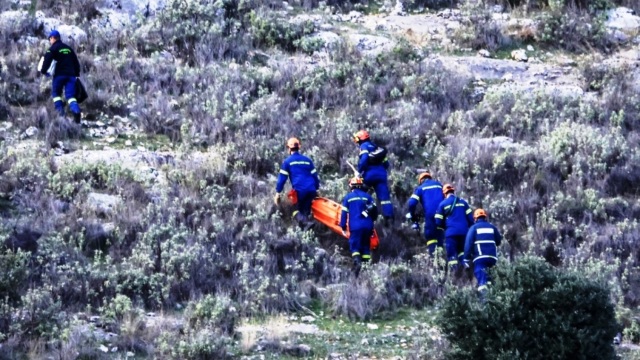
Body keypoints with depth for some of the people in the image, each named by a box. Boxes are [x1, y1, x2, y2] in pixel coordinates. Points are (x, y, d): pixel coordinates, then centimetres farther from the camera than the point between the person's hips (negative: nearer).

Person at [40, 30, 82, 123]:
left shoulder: (53, 48, 0)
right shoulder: (68, 48, 19)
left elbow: (47, 60, -12)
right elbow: (76, 62, 22)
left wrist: (43, 71, 0)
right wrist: (77, 74, 27)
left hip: (59, 74, -4)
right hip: (71, 75, 4)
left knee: (56, 93, 12)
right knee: (70, 95, -2)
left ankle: (60, 113, -5)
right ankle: (76, 111, -28)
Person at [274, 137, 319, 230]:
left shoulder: (287, 161, 5)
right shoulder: (307, 160, 18)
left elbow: (282, 178, 2)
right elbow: (315, 176, 19)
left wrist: (278, 192, 6)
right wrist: (317, 189, 28)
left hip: (300, 191, -4)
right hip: (311, 190, 4)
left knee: (297, 211, 4)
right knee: (306, 210, 15)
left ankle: (306, 222, -23)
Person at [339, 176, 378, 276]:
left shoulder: (348, 197, 3)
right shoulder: (367, 196, 8)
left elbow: (344, 213, 2)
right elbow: (375, 211, 9)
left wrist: (343, 227, 7)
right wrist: (371, 220, 23)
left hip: (355, 226, -3)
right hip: (367, 226, 3)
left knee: (355, 246, -3)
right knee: (366, 246, 13)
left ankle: (357, 261, -29)